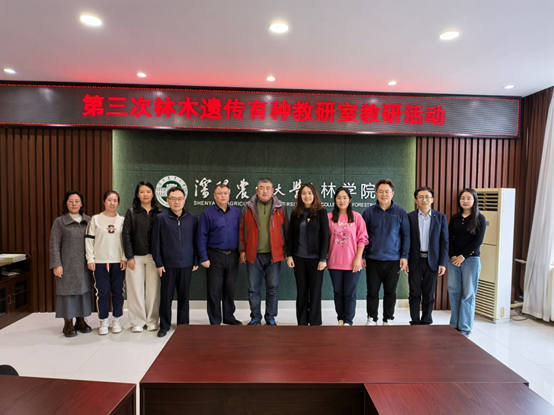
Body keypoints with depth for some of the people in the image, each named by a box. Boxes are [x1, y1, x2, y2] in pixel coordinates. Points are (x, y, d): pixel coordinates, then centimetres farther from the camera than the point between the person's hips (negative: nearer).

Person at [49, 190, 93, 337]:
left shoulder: (88, 220, 8)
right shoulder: (59, 222, 0)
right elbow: (54, 245, -4)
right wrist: (57, 264, -10)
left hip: (84, 266, 3)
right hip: (67, 265, -3)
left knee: (84, 291, 8)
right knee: (67, 292, 1)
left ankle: (81, 321, 21)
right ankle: (68, 324, 13)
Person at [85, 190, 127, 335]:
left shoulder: (122, 220, 5)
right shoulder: (95, 219, 2)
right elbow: (89, 240, 1)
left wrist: (124, 258, -3)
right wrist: (90, 259, -4)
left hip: (118, 262, 1)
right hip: (100, 262, -1)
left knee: (118, 292, 7)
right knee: (102, 292, 3)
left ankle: (116, 320, 20)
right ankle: (103, 321, 17)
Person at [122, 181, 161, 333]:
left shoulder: (158, 213, 5)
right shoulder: (131, 213, 4)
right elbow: (126, 235, 0)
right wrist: (129, 257, -6)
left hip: (154, 256, 0)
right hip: (136, 257, 0)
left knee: (153, 289, 3)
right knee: (136, 289, 3)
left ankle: (152, 321, 16)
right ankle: (138, 322, 16)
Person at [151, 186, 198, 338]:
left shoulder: (192, 218, 2)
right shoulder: (161, 218, -2)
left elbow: (196, 240, 5)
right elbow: (156, 242, -1)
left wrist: (196, 261, 4)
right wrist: (158, 263, -4)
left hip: (187, 264, 1)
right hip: (168, 265, -1)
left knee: (184, 295, 11)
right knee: (166, 295, 7)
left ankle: (183, 324, 26)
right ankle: (164, 325, 23)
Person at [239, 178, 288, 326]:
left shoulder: (280, 207, 2)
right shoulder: (248, 207, 3)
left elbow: (286, 230, 5)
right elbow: (242, 230, 7)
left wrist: (286, 251, 2)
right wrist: (242, 250, 3)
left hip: (274, 255, 0)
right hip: (253, 255, 1)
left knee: (273, 288, 8)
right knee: (253, 289, 8)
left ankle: (270, 318, 24)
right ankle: (255, 318, 23)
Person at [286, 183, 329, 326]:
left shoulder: (321, 212, -3)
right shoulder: (295, 213, 6)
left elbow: (325, 237, -6)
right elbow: (290, 236, 8)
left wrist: (323, 259, -11)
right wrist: (289, 255, 0)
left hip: (315, 258, -3)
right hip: (299, 258, 3)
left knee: (315, 291, 5)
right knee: (301, 291, 9)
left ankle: (315, 323, 18)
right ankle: (302, 322, 19)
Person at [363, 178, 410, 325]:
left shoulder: (400, 212, 0)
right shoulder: (369, 212, 0)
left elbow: (406, 235, 3)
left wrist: (404, 256, -2)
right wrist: (362, 256, -1)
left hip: (393, 260, 0)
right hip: (373, 259, 0)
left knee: (390, 292, 10)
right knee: (372, 291, 8)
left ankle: (388, 319, 26)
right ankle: (372, 319, 23)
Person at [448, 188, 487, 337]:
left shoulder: (479, 218, -1)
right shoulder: (454, 218, 9)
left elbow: (478, 240, -8)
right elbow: (449, 238, 7)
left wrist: (462, 256, -12)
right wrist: (452, 256, -7)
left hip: (471, 260, -3)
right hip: (454, 259, 3)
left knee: (468, 294, 3)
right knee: (453, 292, 4)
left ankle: (465, 328, 13)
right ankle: (454, 325, 15)